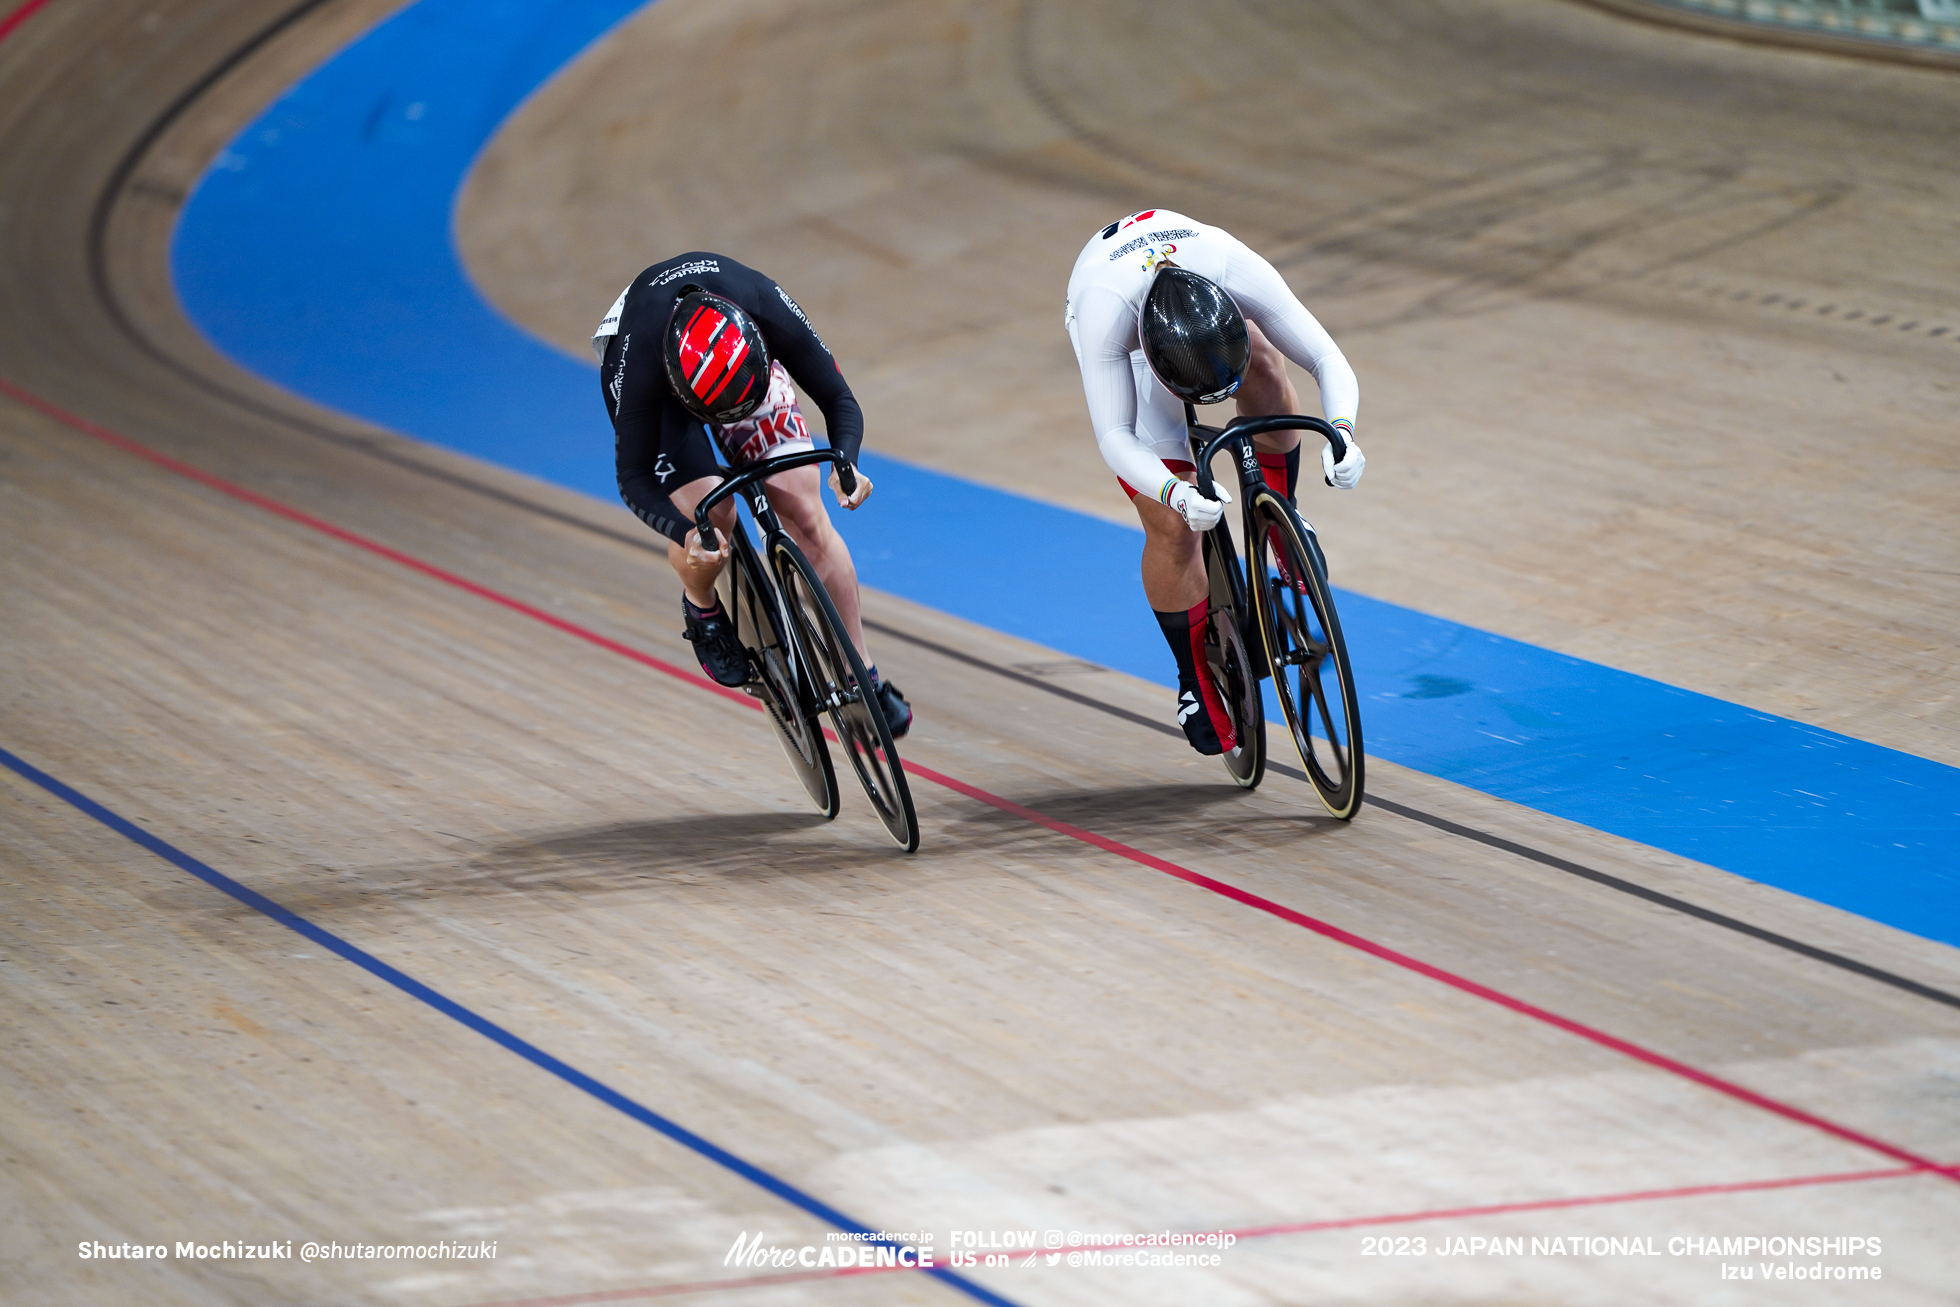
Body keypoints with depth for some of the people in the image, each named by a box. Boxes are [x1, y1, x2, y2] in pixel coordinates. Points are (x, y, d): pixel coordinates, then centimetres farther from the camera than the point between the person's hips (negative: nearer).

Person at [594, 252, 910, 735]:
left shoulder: (770, 312, -37)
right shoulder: (639, 362, -41)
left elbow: (838, 398, -24)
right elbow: (633, 480, -32)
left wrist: (846, 462, -45)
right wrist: (686, 535, -50)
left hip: (749, 361, 2)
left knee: (807, 517, -9)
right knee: (711, 516, -25)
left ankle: (863, 675, 1)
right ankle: (701, 607, 9)